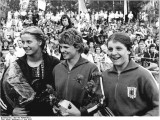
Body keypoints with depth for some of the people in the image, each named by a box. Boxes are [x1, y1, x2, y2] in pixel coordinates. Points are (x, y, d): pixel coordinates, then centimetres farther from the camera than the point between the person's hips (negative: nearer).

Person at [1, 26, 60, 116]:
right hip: (24, 113, 1)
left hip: (49, 112, 0)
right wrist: (12, 110, -10)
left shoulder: (54, 63, -10)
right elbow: (5, 90, -2)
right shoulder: (16, 66, -7)